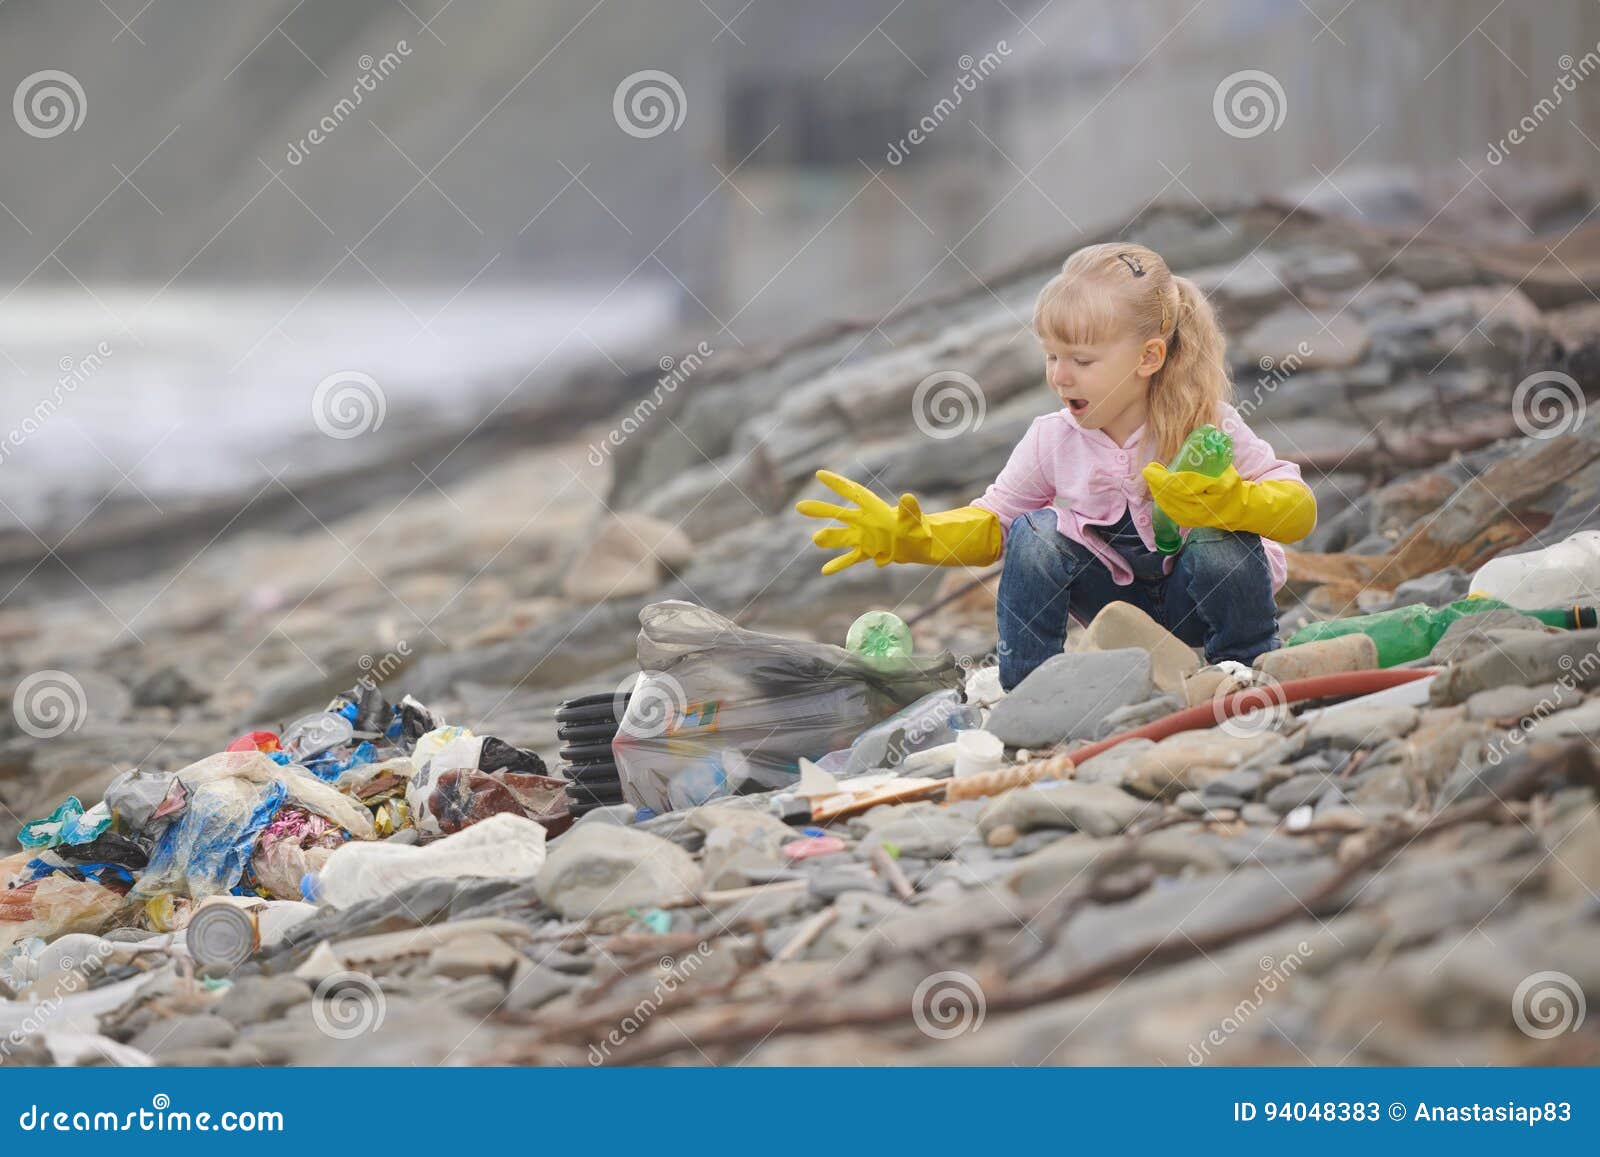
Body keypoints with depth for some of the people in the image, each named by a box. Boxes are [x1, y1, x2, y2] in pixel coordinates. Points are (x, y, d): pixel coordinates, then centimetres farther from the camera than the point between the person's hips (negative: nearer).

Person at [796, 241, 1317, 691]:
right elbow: (990, 522, 3)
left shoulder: (1206, 427, -18)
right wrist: (910, 537, -17)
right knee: (1038, 531, -19)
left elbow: (1299, 510, -21)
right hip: (1116, 596, 3)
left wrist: (1230, 503, -43)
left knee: (1218, 546, -34)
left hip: (1194, 604, -3)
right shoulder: (1053, 441, -7)